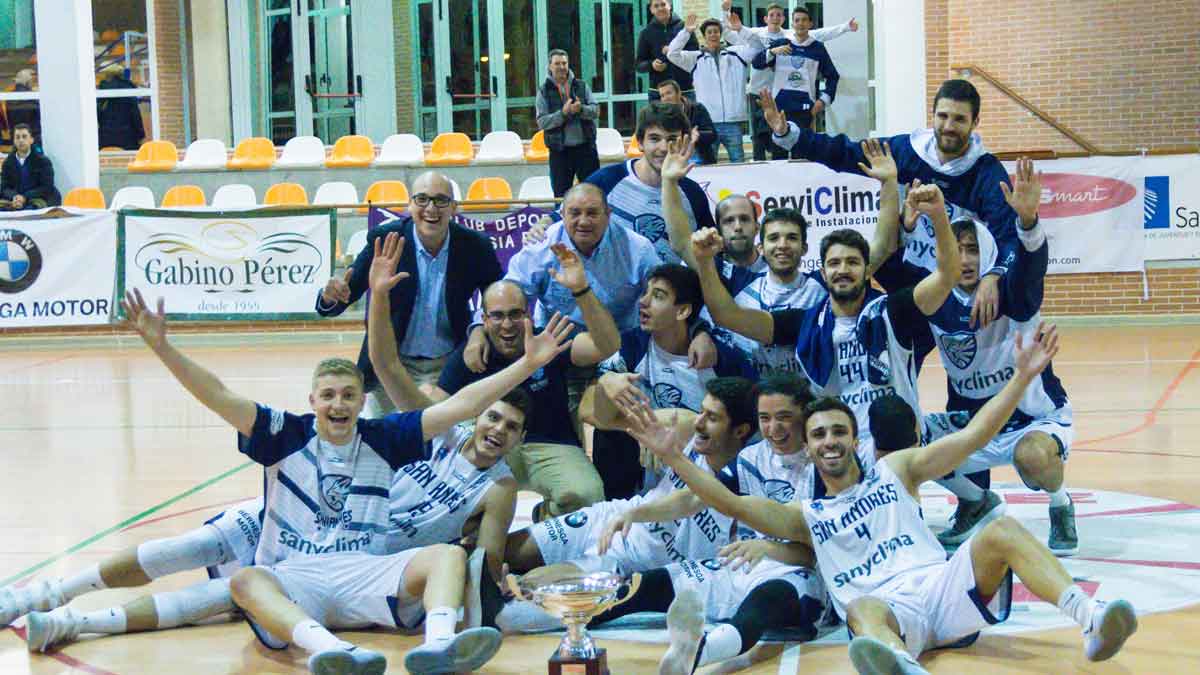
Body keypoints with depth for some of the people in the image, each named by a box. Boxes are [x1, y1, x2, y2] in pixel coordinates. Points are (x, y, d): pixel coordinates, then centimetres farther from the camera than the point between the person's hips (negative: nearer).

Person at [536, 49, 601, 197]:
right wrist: (563, 113, -21)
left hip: (585, 147, 1)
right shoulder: (544, 92, 1)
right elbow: (542, 122, -8)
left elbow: (595, 110, -1)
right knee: (561, 193, 5)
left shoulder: (582, 86, 7)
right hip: (560, 150, -1)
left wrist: (581, 109, -21)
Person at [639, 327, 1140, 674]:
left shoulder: (895, 470, 23)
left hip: (943, 585, 2)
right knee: (863, 610, -39)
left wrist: (1023, 376, 1)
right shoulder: (805, 516, 24)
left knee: (1001, 532, -25)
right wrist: (671, 456, 0)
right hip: (887, 610, -2)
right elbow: (732, 504, 11)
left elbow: (972, 435, 13)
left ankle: (1090, 619, -45)